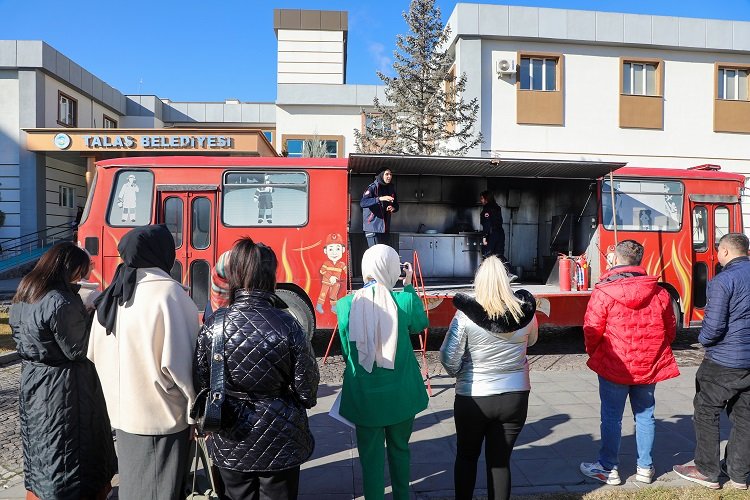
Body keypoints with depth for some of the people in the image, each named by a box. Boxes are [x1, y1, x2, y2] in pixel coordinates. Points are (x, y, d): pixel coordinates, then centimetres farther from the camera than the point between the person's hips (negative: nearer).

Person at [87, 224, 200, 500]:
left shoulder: (112, 295, 5)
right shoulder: (168, 293, -20)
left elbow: (97, 354, 12)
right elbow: (179, 361, -23)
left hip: (123, 413, 7)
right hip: (162, 417, -7)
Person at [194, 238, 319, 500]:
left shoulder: (214, 325, -13)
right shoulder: (287, 325, -19)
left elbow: (201, 384, -4)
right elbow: (306, 390, -12)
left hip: (231, 444, 2)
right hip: (280, 442, -2)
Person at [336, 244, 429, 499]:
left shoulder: (346, 305, -11)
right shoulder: (404, 300, -15)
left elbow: (346, 351, 2)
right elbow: (420, 324, 7)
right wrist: (409, 286, 10)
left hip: (364, 395, -1)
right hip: (400, 394, 1)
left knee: (371, 455, 14)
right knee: (400, 449, 24)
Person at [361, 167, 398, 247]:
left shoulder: (391, 188, 11)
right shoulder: (373, 187, -10)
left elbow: (396, 204, 19)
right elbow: (363, 203, -25)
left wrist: (393, 208, -5)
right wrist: (380, 199, -35)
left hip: (385, 227, 7)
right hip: (373, 226, -7)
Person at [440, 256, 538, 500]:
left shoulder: (466, 315, -18)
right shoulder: (525, 311, -9)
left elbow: (449, 359, -12)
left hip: (473, 399, -2)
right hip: (515, 396, 2)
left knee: (466, 457, 19)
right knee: (501, 460, 15)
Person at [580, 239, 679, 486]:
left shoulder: (603, 293, -15)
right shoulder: (660, 292, -2)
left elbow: (592, 330, -12)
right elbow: (670, 330, 7)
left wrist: (593, 353, 8)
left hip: (613, 366, -4)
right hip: (649, 366, 4)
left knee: (611, 417, 7)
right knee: (645, 416, 16)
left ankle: (608, 468, 18)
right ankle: (645, 467, 27)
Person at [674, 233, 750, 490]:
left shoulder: (723, 280, -18)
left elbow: (714, 325, -20)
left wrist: (704, 339, 0)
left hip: (723, 362, -7)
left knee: (706, 414, 7)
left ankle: (707, 471, 16)